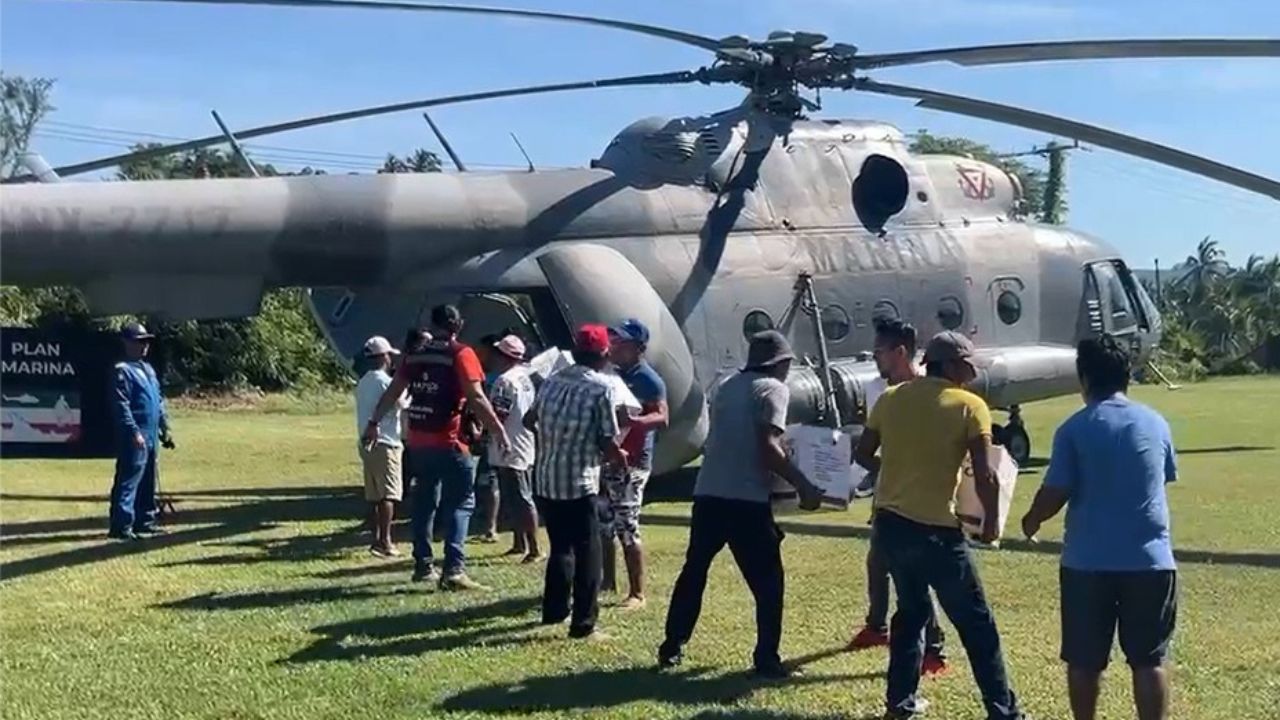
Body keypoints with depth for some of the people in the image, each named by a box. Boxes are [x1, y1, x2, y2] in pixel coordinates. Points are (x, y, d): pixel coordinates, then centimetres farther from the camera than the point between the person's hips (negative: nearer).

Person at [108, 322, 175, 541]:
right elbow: (121, 405, -17)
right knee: (128, 480, -10)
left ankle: (144, 521, 23)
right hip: (135, 436, -9)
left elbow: (159, 400, 23)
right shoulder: (123, 371, -10)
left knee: (147, 481, 14)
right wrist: (134, 432, -22)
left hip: (151, 435, 9)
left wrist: (164, 429, 19)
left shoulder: (148, 369, 19)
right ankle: (121, 526, -10)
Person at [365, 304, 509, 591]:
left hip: (418, 441, 6)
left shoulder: (415, 355, 10)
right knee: (460, 503, -2)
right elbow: (476, 398, -14)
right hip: (449, 442, -6)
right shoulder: (461, 354, -7)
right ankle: (454, 570, -13)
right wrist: (498, 429, -10)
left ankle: (423, 565, 23)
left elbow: (392, 393, 15)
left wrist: (373, 422, 25)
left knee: (424, 502, 17)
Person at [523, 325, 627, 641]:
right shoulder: (601, 387, -11)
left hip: (544, 481, 7)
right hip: (579, 484, -7)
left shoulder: (552, 381, 8)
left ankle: (554, 610, 31)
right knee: (588, 553, 4)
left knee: (561, 547, 22)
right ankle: (583, 624, 3)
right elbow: (609, 443, -12)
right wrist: (618, 456, 9)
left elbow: (529, 420, 21)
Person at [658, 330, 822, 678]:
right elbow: (768, 447, -16)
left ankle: (672, 648, 21)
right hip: (747, 499, -7)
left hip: (708, 494, 7)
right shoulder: (773, 389, -4)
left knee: (693, 572, 17)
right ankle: (767, 660, 3)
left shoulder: (726, 386, 18)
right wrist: (803, 486, -11)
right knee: (767, 580, 4)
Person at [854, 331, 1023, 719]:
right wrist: (991, 519, 3)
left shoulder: (890, 398, 6)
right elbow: (984, 475, -12)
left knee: (911, 609, 24)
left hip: (889, 523, 6)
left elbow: (863, 455, 12)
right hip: (935, 529, -6)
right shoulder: (969, 406, -8)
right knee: (977, 623, 6)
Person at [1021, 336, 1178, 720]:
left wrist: (1031, 520, 11)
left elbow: (1055, 493, -9)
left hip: (1088, 561, -2)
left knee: (1084, 660, 10)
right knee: (1149, 660, 7)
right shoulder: (1156, 424, 5)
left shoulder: (1074, 429, -6)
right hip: (1150, 559, 2)